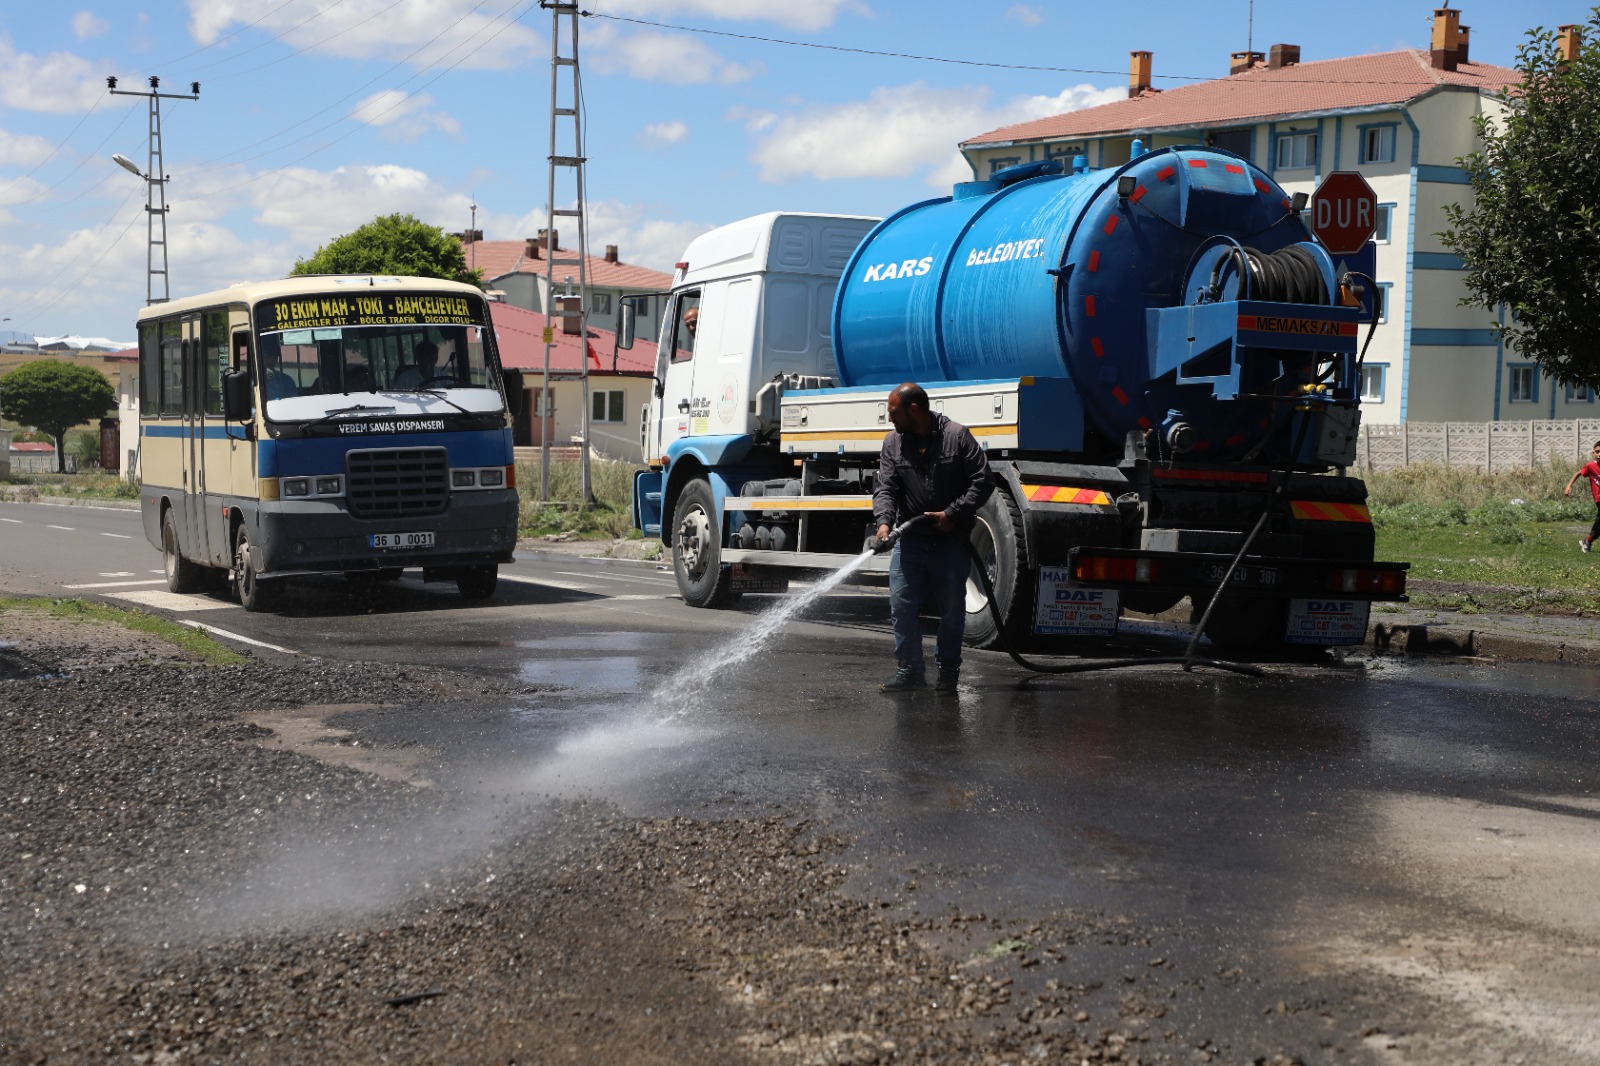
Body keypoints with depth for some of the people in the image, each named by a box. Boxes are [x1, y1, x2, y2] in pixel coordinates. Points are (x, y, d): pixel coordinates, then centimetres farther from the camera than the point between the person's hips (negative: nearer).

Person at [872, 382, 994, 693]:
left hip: (951, 542, -3)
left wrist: (953, 514, -14)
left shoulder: (957, 436, -5)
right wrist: (884, 520, -21)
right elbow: (886, 488, -2)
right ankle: (910, 669, 8)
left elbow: (982, 481, -6)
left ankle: (948, 671, 19)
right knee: (901, 605, -2)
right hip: (910, 541, 3)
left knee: (952, 610, 5)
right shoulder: (893, 443, 6)